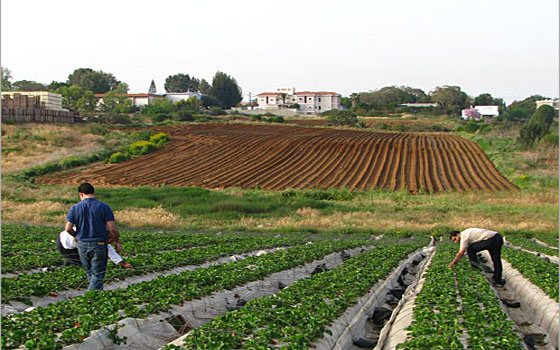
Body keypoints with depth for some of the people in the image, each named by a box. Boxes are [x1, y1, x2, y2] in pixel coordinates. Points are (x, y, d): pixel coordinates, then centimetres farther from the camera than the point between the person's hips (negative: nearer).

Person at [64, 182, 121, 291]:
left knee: (90, 274, 19)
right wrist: (116, 241, 6)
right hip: (99, 245, -3)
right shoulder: (104, 207, -6)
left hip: (82, 245, 3)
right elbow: (112, 229, -10)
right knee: (98, 275, 2)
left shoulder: (75, 208, -1)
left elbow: (68, 228, -5)